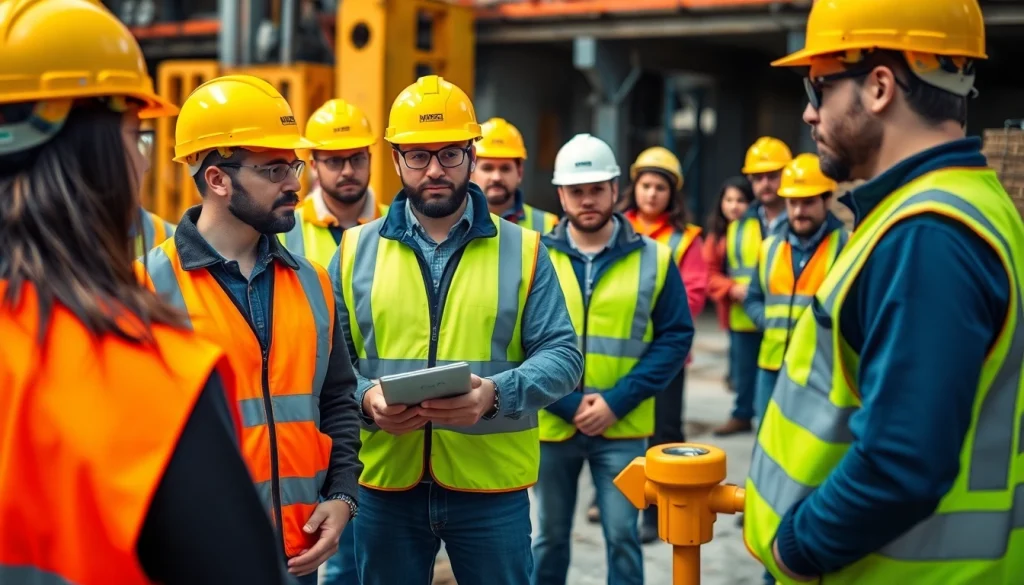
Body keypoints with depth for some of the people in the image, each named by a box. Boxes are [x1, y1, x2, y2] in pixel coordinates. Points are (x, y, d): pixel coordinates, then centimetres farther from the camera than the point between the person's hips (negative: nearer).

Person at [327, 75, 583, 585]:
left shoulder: (522, 250, 2)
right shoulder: (355, 250, 5)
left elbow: (561, 355, -3)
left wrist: (496, 393, -21)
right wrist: (365, 397, -16)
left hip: (492, 484, -1)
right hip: (384, 483, 1)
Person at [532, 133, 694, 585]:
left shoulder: (654, 259, -2)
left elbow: (676, 337, -3)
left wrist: (617, 401, -13)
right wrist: (567, 405, -15)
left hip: (622, 429, 0)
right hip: (550, 425, 1)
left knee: (622, 536, 6)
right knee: (548, 537, 13)